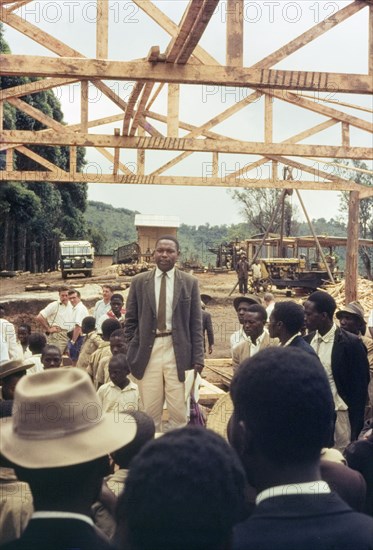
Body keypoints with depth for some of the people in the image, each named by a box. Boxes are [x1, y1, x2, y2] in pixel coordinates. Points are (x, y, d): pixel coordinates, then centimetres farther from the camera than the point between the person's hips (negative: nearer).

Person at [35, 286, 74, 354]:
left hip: (69, 337, 6)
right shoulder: (54, 305, -8)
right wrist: (48, 329, -9)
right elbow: (38, 318, -13)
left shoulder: (71, 306, 10)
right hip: (57, 336, -6)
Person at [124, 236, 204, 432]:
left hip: (177, 352, 0)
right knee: (150, 410, 6)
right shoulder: (139, 281, 6)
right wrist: (131, 353, 3)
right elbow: (130, 321, 9)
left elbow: (196, 324, 4)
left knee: (179, 409, 3)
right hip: (147, 351, 1)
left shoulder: (190, 282, 4)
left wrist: (197, 357, -1)